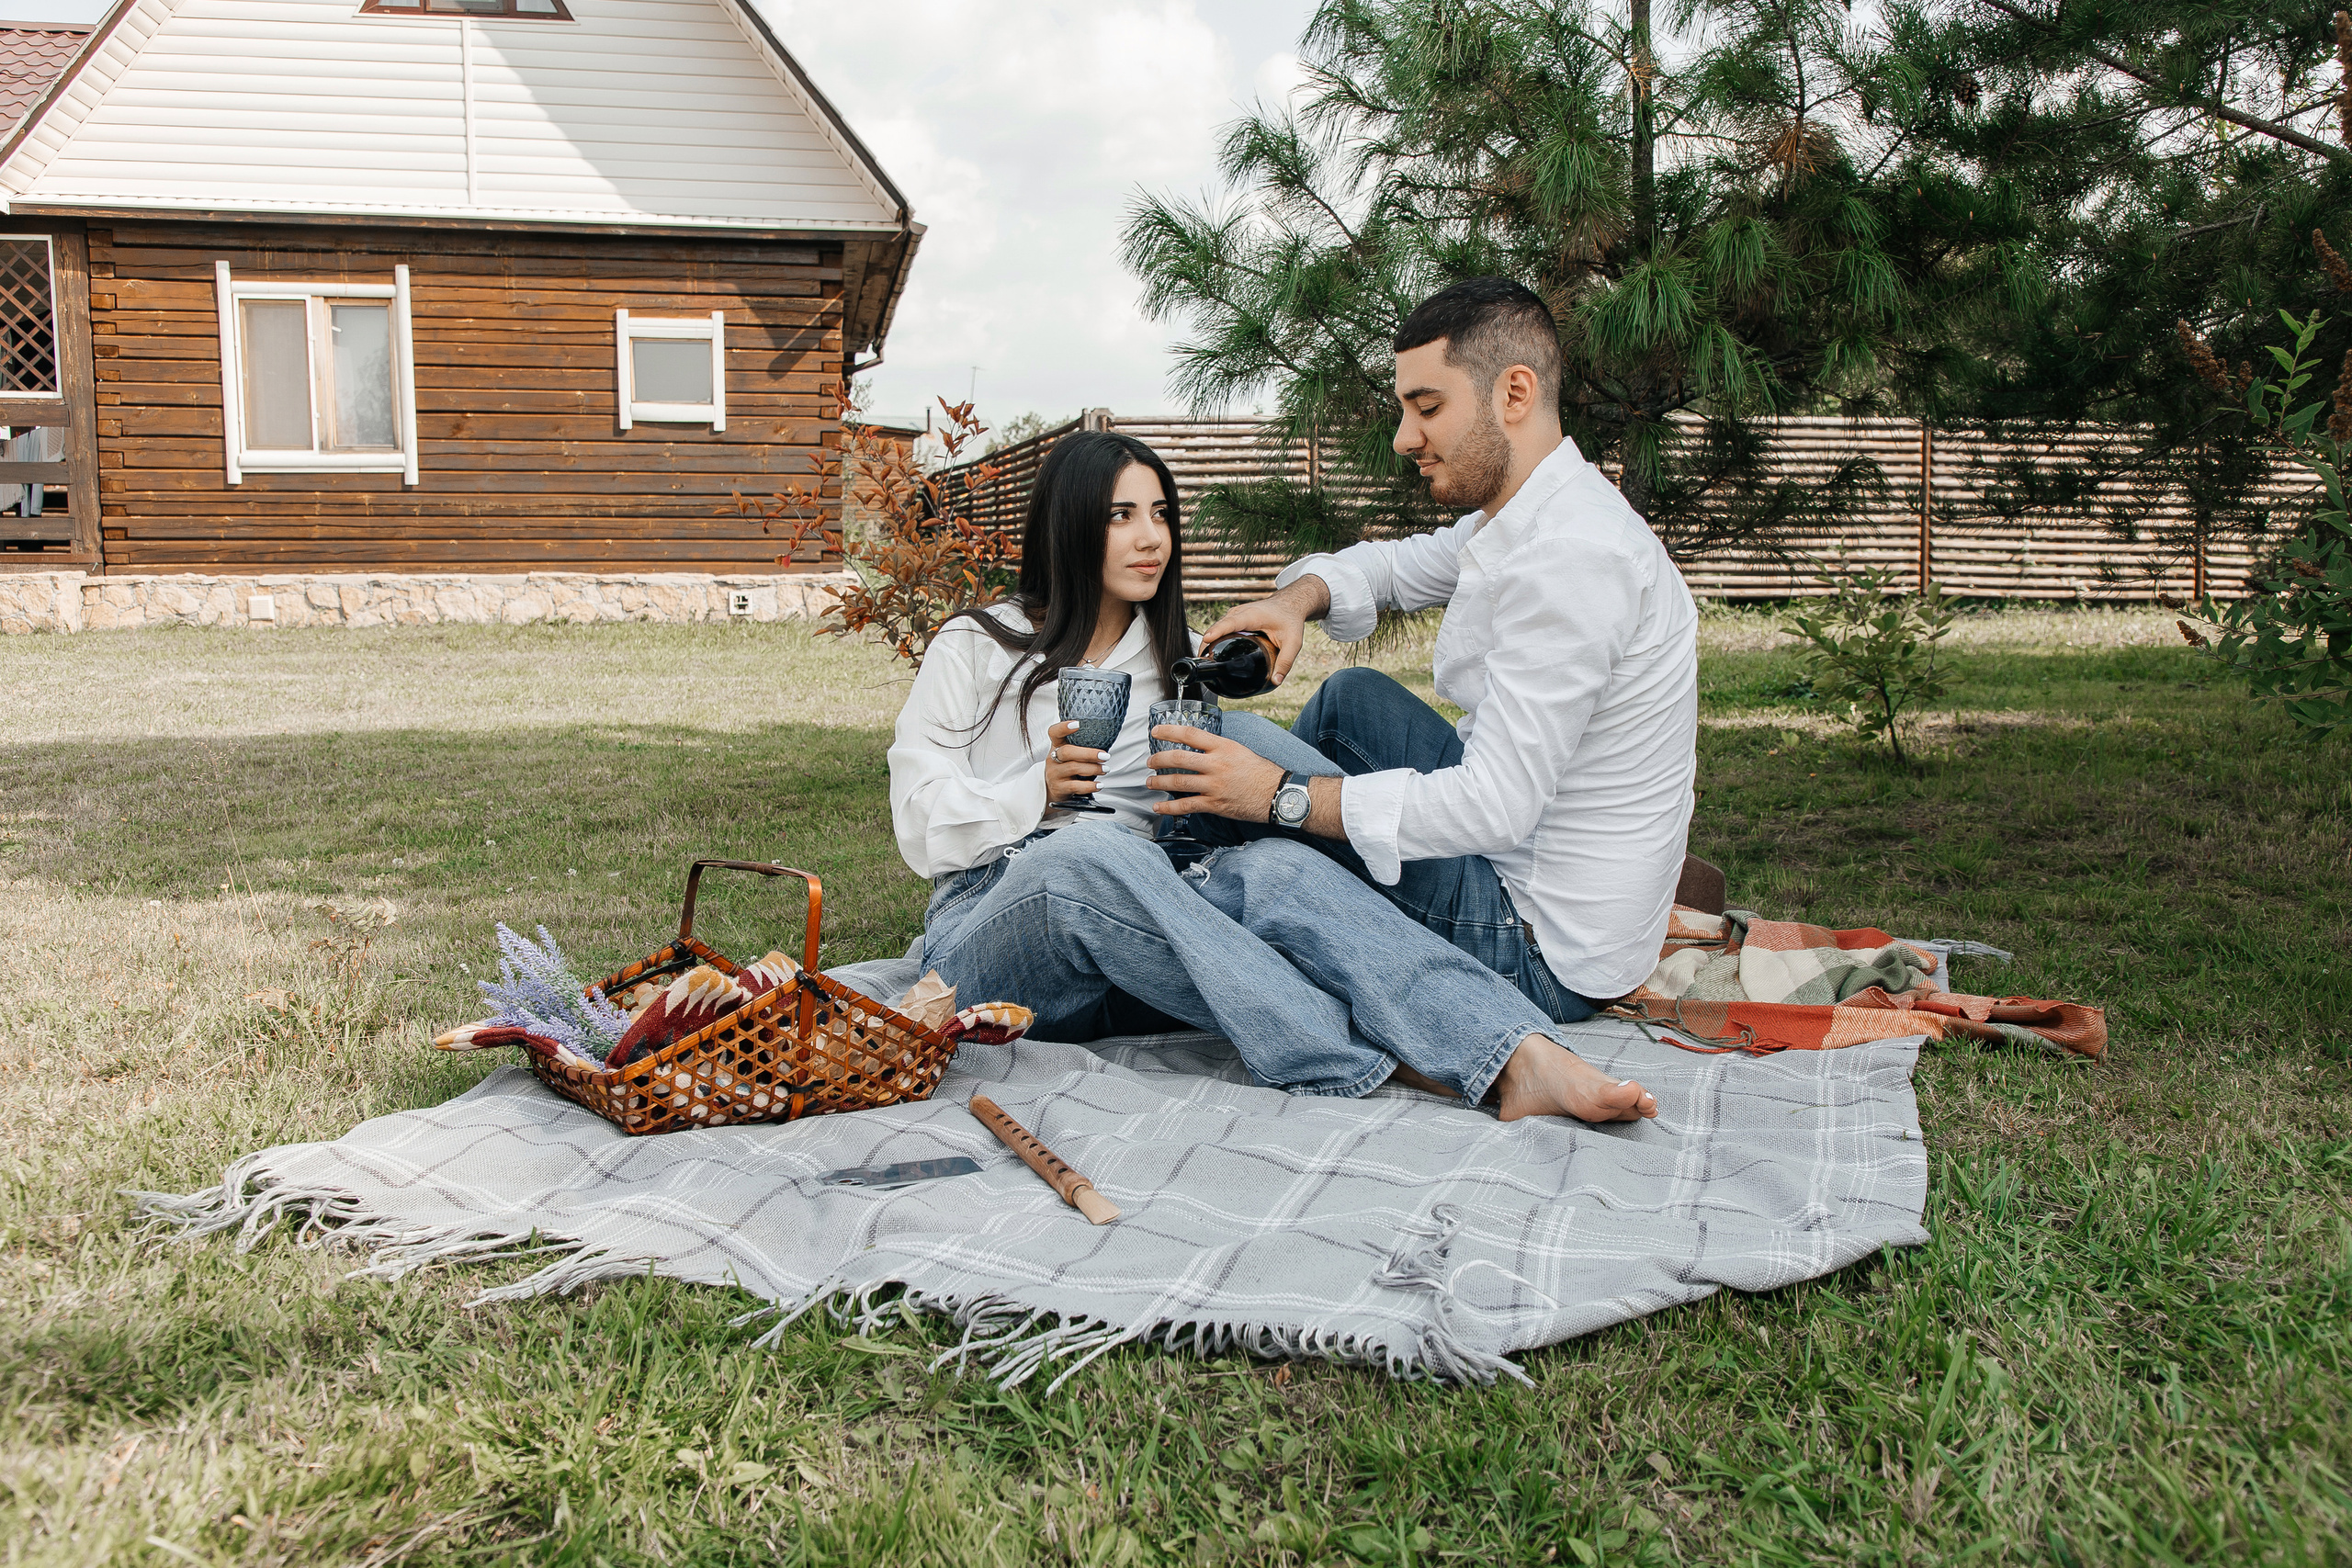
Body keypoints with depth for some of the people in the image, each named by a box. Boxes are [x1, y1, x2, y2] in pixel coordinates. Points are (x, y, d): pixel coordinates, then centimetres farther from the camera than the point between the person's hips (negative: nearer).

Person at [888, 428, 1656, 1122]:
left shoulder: (1167, 660, 22)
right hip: (988, 934, -3)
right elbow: (921, 824, 0)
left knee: (1272, 866, -30)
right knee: (1090, 853, -39)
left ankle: (1520, 1059, -51)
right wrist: (1042, 789, -16)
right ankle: (1372, 1063, -44)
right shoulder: (975, 648, 8)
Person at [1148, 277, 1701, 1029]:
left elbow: (1492, 808, -29)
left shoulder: (1570, 558, -26)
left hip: (1546, 954, -9)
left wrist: (1278, 794, -24)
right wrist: (1296, 600, -3)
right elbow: (1386, 566, 21)